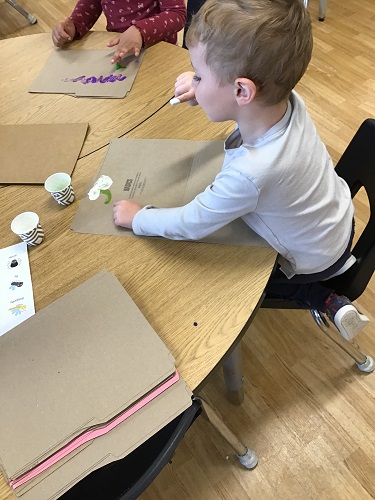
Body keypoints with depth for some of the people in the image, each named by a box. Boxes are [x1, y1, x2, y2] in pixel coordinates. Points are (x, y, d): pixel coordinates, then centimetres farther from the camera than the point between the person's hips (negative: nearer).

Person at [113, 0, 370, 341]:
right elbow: (238, 100, 0)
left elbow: (189, 224, -27)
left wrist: (137, 217, -12)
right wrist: (202, 91, -19)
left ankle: (324, 300, 12)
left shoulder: (250, 173, -42)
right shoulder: (285, 99, -23)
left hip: (315, 262, -5)